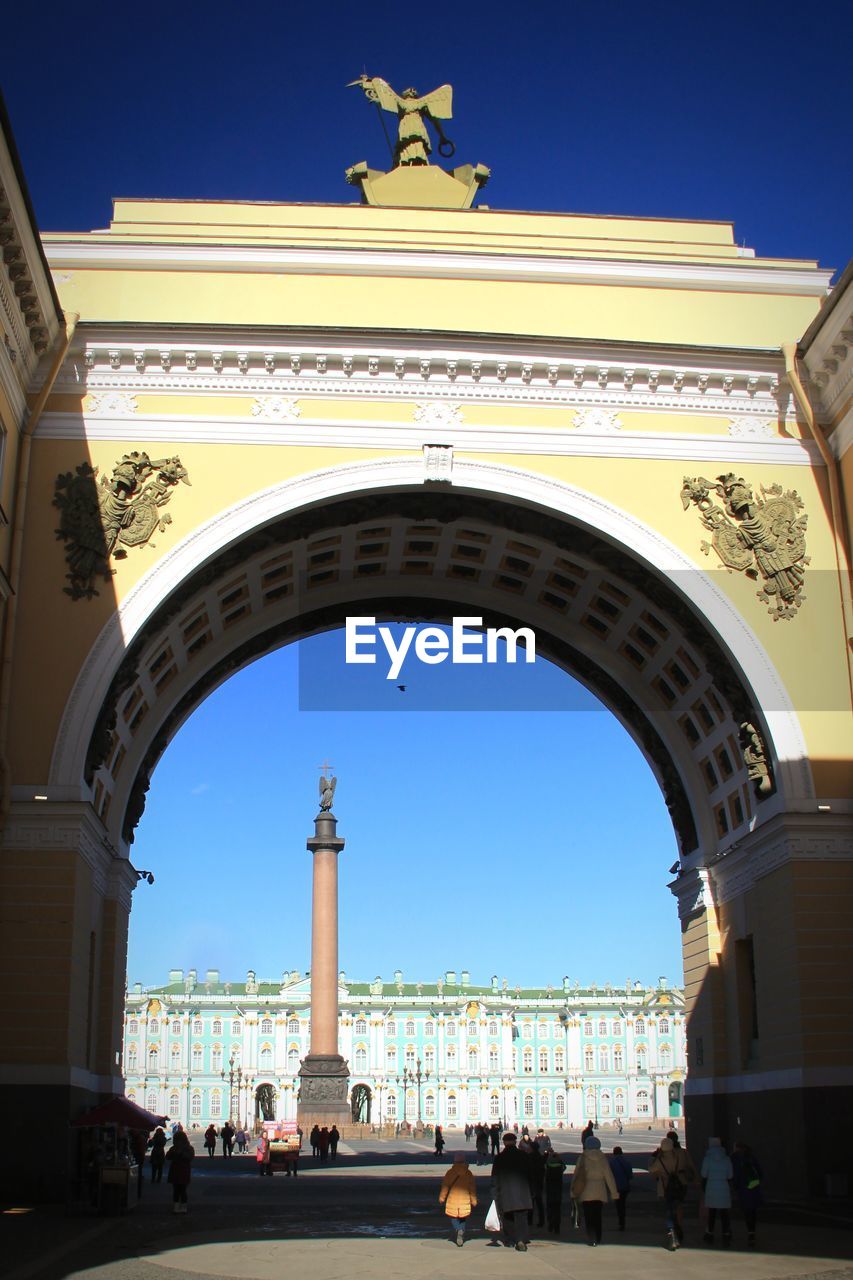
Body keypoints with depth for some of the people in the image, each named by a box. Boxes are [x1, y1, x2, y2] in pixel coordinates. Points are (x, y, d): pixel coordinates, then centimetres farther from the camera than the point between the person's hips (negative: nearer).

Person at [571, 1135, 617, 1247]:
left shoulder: (582, 1157, -5)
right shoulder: (602, 1158, -1)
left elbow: (576, 1174, -3)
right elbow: (609, 1176, -1)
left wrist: (573, 1192, 4)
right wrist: (614, 1192, 3)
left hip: (586, 1192, -2)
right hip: (600, 1191, 2)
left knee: (588, 1216, 1)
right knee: (597, 1216, 15)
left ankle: (591, 1238, -13)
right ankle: (597, 1239, 18)